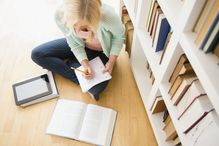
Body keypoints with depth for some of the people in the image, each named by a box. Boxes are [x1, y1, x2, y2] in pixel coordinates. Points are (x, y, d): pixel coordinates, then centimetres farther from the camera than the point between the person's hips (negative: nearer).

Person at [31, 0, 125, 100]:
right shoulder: (60, 15, -30)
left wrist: (111, 62, -21)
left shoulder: (108, 16, -39)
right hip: (79, 47, 3)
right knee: (36, 54, -7)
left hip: (102, 52, -2)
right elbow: (75, 45, -14)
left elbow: (119, 36, -15)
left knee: (96, 88, -25)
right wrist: (85, 64, -28)